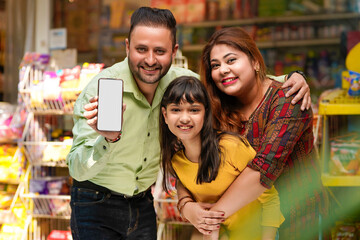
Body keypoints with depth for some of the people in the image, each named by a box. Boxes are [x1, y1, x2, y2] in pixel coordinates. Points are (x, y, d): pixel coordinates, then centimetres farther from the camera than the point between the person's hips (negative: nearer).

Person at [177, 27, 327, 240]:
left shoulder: (287, 101, -20)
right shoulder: (221, 112, -4)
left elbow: (264, 168, -30)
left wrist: (215, 214, -29)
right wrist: (186, 205, -27)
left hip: (293, 220, -4)